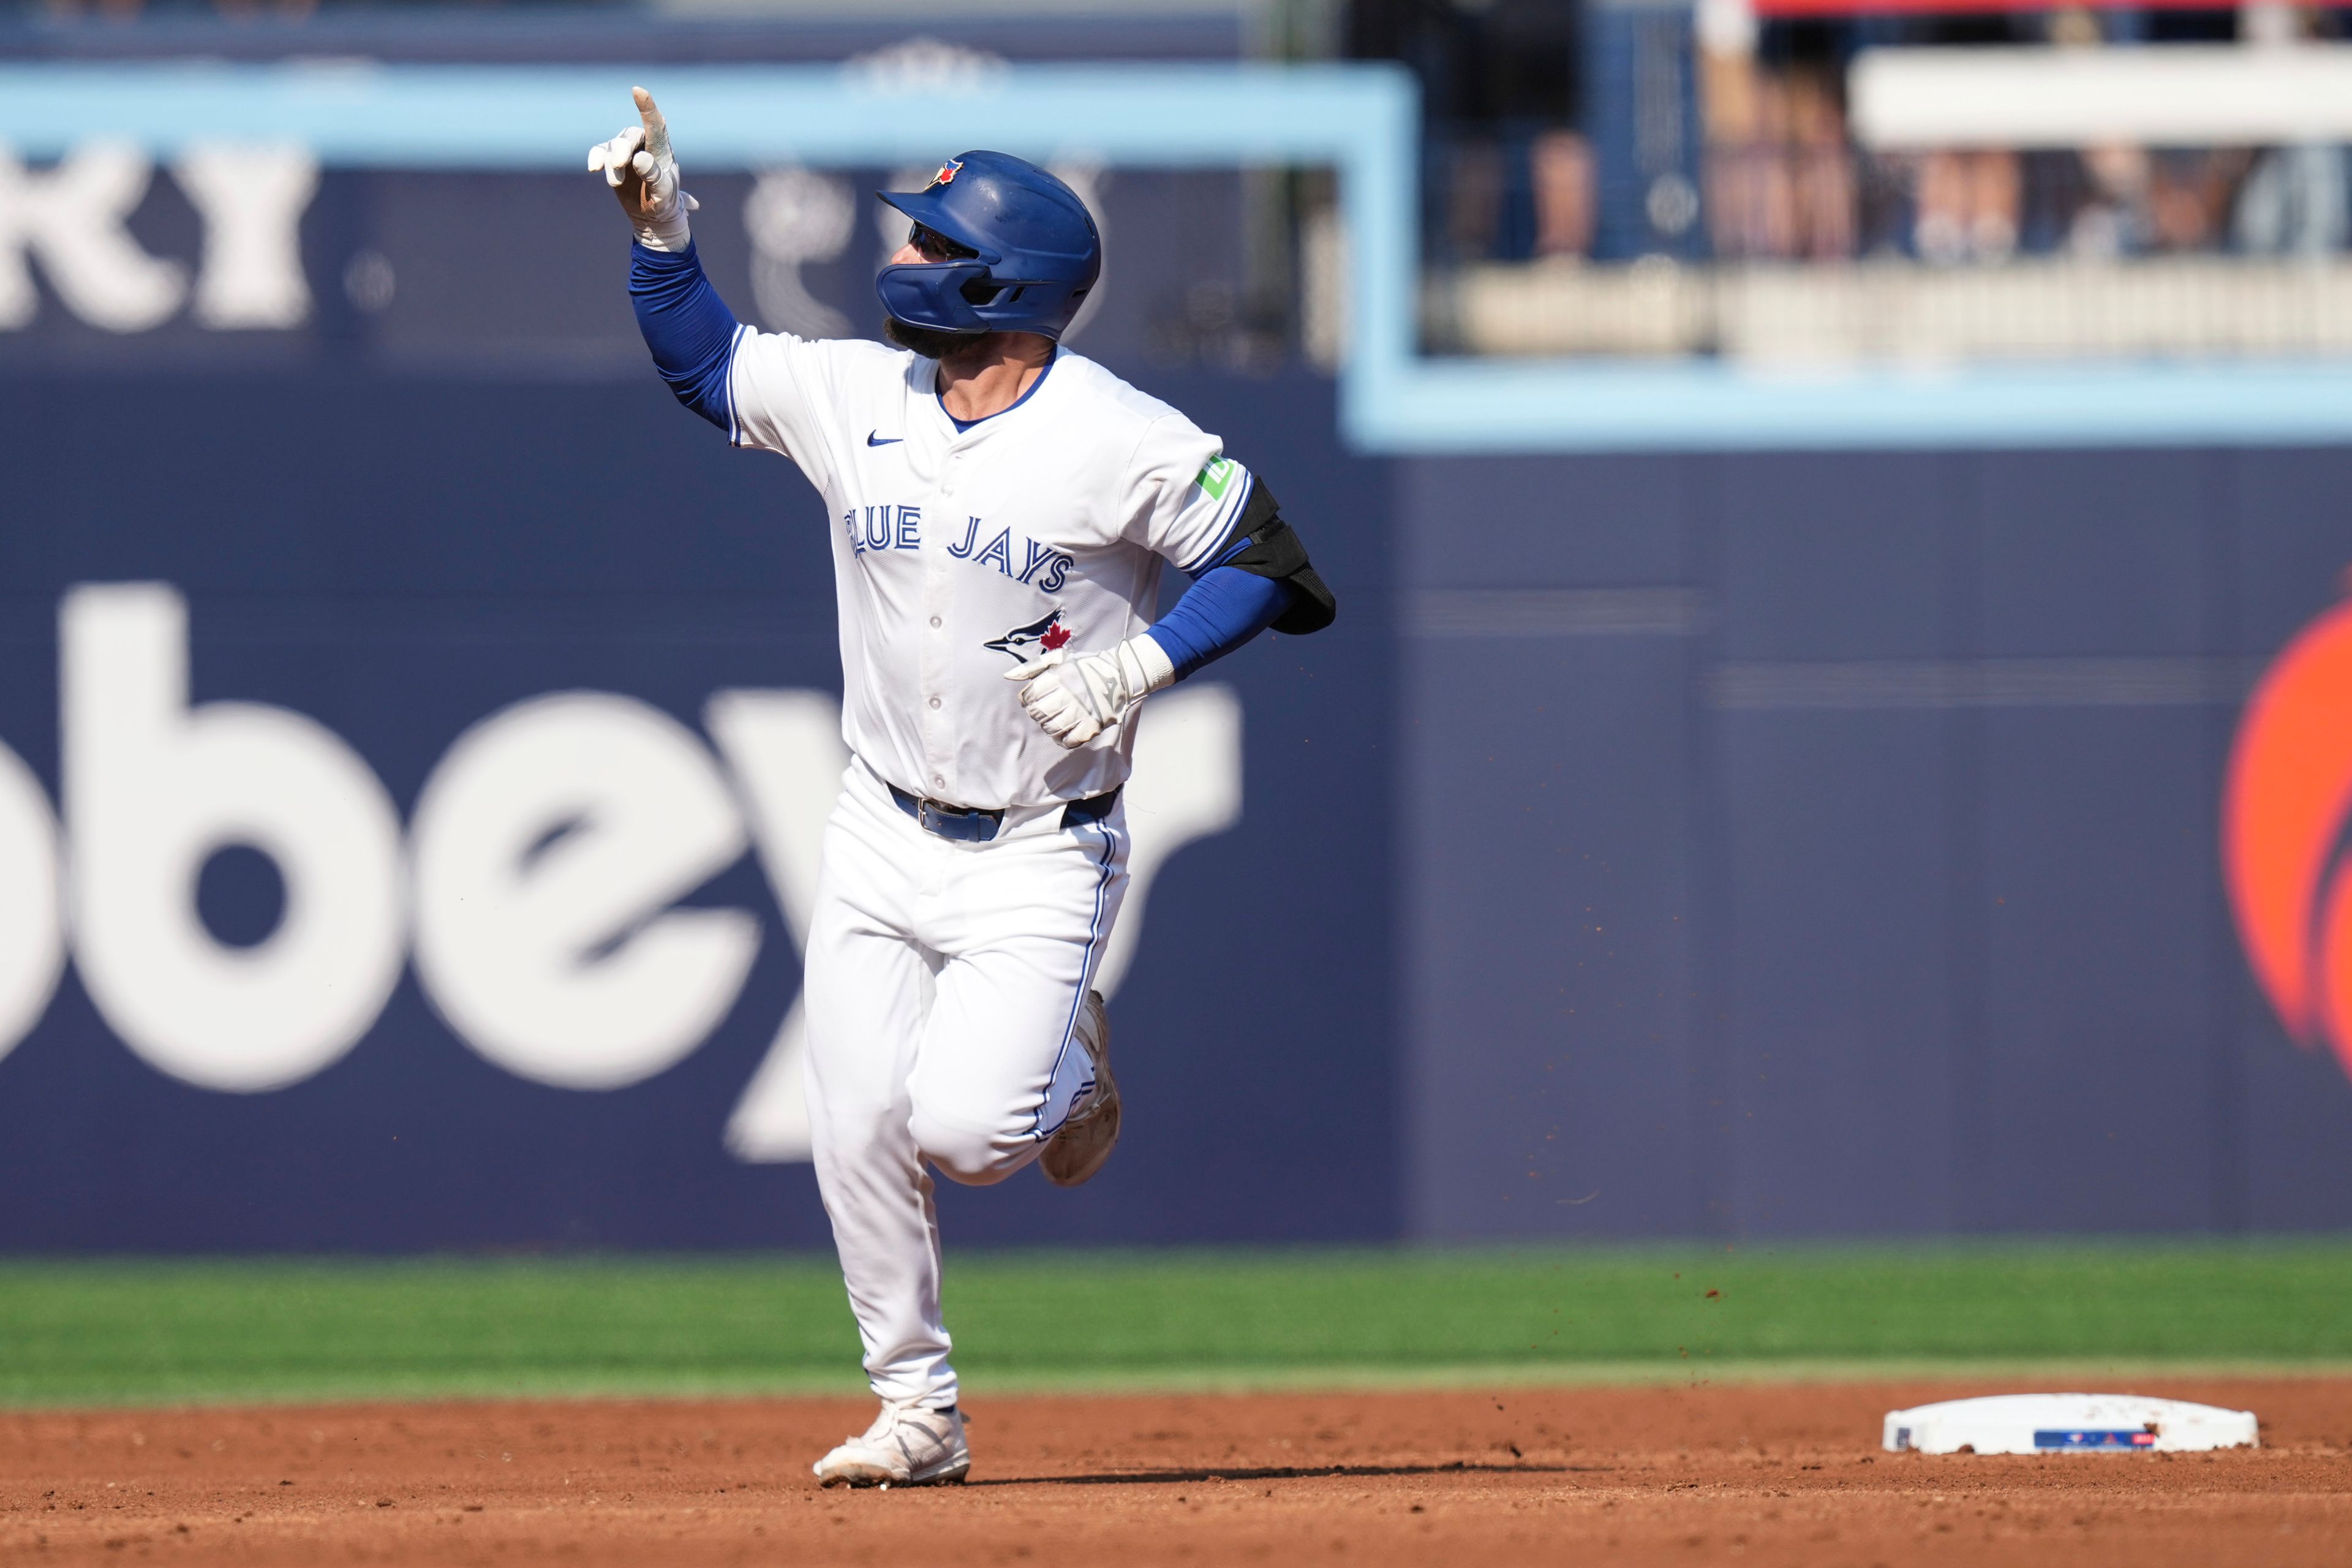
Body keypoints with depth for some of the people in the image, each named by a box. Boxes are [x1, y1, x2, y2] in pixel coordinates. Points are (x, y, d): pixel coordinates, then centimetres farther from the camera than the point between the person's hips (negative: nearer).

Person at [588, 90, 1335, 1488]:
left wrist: (1141, 661, -21)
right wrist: (664, 230, 1)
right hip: (882, 839, 5)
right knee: (858, 1134, -1)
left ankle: (1065, 1063, 16)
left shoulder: (1124, 443, -15)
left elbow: (1265, 561, -9)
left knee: (964, 1130, -19)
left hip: (1037, 857, -5)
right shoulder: (851, 395, 1)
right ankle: (918, 1413, 13)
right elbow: (705, 363, 15)